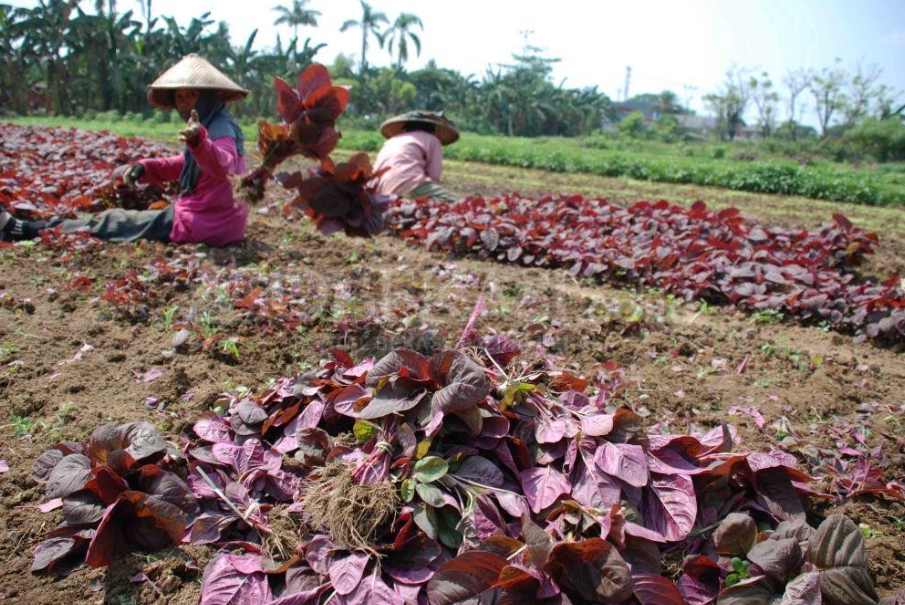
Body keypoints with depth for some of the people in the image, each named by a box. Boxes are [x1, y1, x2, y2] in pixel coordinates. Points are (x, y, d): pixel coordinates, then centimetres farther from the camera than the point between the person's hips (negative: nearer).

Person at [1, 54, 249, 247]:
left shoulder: (221, 129, -18)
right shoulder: (212, 126, 13)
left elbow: (223, 164, -41)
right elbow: (183, 165, 24)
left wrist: (199, 142, -61)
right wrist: (144, 168, 7)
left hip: (201, 226, -9)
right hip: (219, 223, 9)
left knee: (113, 220, 1)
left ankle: (29, 230, 14)